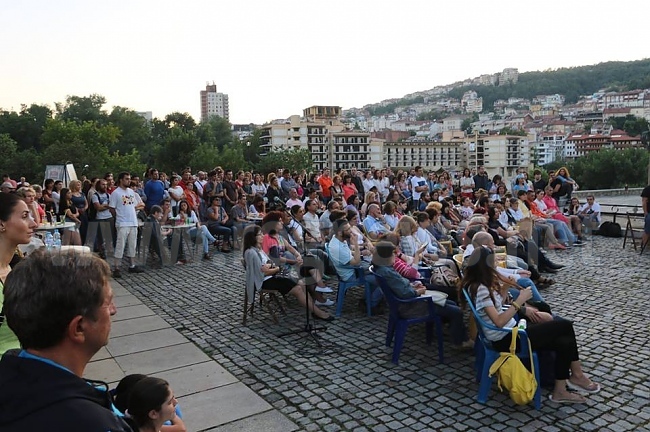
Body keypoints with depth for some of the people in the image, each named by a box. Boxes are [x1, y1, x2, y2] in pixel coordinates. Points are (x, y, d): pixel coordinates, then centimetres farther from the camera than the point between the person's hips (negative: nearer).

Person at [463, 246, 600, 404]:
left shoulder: (481, 285, 6)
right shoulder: (480, 289, -24)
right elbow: (499, 322, -26)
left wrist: (504, 288, 1)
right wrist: (520, 300, -23)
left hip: (509, 332, 9)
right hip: (506, 340, -9)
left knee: (564, 342, 0)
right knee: (565, 325, -6)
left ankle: (560, 391, 11)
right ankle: (577, 375, 14)